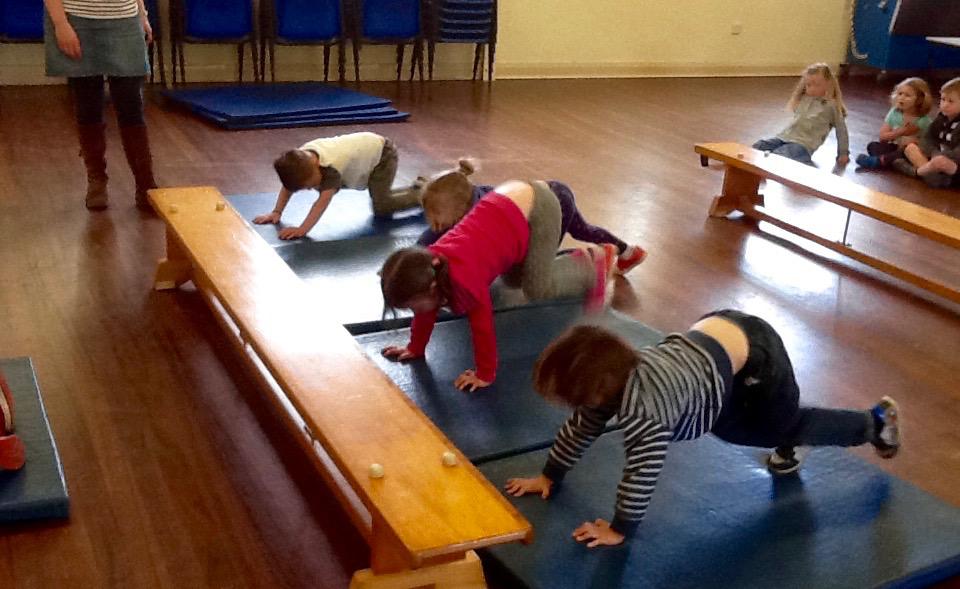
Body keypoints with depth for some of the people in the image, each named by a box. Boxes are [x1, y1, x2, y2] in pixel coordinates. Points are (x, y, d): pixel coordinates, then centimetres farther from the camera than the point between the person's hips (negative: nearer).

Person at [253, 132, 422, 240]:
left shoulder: (331, 166, -41)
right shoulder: (300, 158, -19)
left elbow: (323, 201, -46)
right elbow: (288, 184, -6)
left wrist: (302, 230, -53)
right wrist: (276, 212, -14)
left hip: (383, 153, -8)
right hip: (367, 150, 8)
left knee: (381, 207, -15)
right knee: (379, 196, 23)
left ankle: (423, 195, 2)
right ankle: (419, 187, 37)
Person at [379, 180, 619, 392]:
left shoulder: (465, 280, -31)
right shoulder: (429, 265, -9)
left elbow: (482, 327, -22)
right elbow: (426, 312, 7)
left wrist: (485, 375, -12)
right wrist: (415, 347, 14)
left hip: (536, 206, -8)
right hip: (508, 199, 8)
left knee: (537, 288, -4)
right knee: (513, 280, 20)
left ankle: (594, 266, 20)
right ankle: (585, 261, 35)